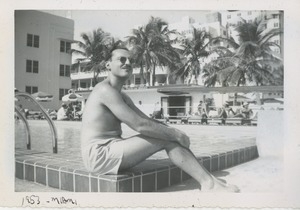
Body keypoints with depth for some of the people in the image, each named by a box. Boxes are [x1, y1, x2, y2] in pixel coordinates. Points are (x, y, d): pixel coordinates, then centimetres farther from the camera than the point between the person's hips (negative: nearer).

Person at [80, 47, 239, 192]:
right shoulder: (106, 89, -15)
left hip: (110, 152, 9)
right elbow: (140, 125, -21)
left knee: (168, 137, 0)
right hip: (100, 155, -9)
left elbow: (147, 120, 16)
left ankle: (208, 182, -4)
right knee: (167, 139, -14)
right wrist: (176, 135, -11)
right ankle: (209, 183, -6)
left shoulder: (122, 96, 18)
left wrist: (175, 132, 0)